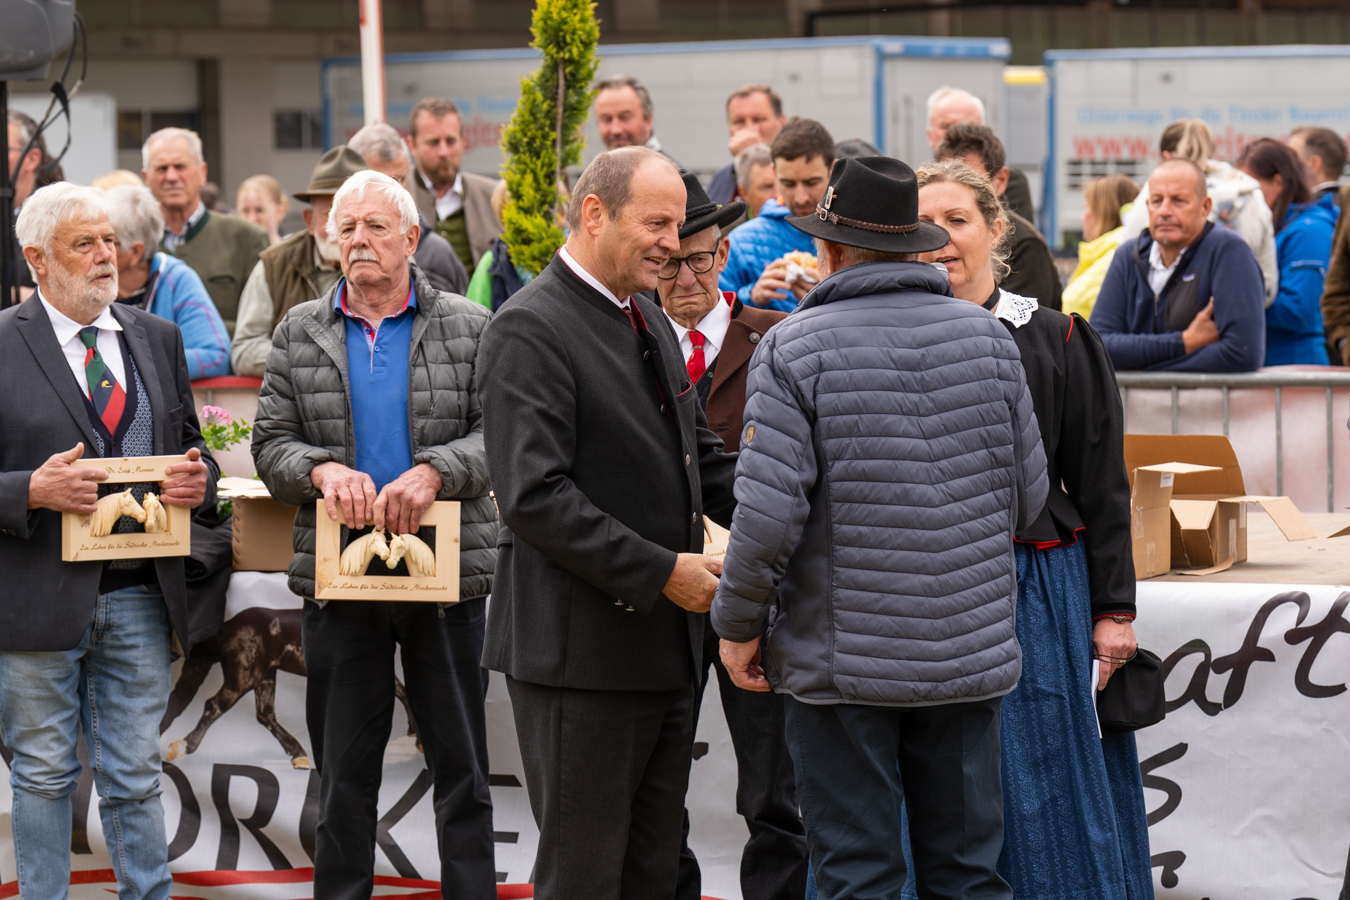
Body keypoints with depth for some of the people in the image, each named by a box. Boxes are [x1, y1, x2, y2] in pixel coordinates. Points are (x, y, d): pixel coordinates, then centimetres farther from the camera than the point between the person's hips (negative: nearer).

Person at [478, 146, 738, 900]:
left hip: (665, 646, 9)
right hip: (583, 653, -9)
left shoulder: (650, 322, 16)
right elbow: (535, 496, -21)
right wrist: (661, 571, -21)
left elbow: (700, 454, 23)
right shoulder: (531, 330, -14)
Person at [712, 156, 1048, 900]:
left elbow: (768, 514, -16)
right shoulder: (987, 338, 3)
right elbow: (1029, 497, 8)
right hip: (971, 656, 4)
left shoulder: (793, 349, -10)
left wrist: (739, 624, -2)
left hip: (842, 662, -4)